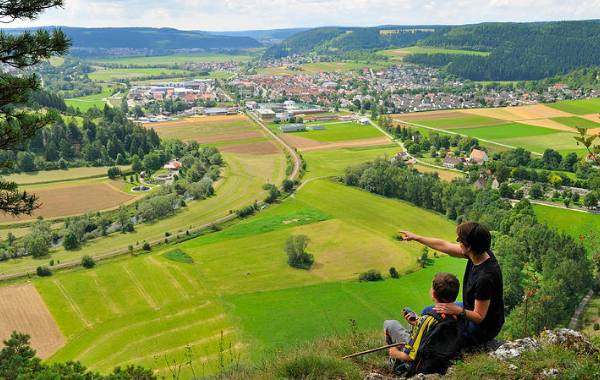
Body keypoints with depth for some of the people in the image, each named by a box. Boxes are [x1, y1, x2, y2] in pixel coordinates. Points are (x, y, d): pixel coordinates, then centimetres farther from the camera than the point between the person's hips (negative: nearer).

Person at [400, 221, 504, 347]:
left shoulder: (485, 278, -36)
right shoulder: (480, 253, -11)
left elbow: (479, 317, -27)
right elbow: (444, 246, 1)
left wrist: (459, 311, -44)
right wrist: (416, 237, 9)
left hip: (481, 328, -9)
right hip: (472, 310, 9)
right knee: (427, 312, 15)